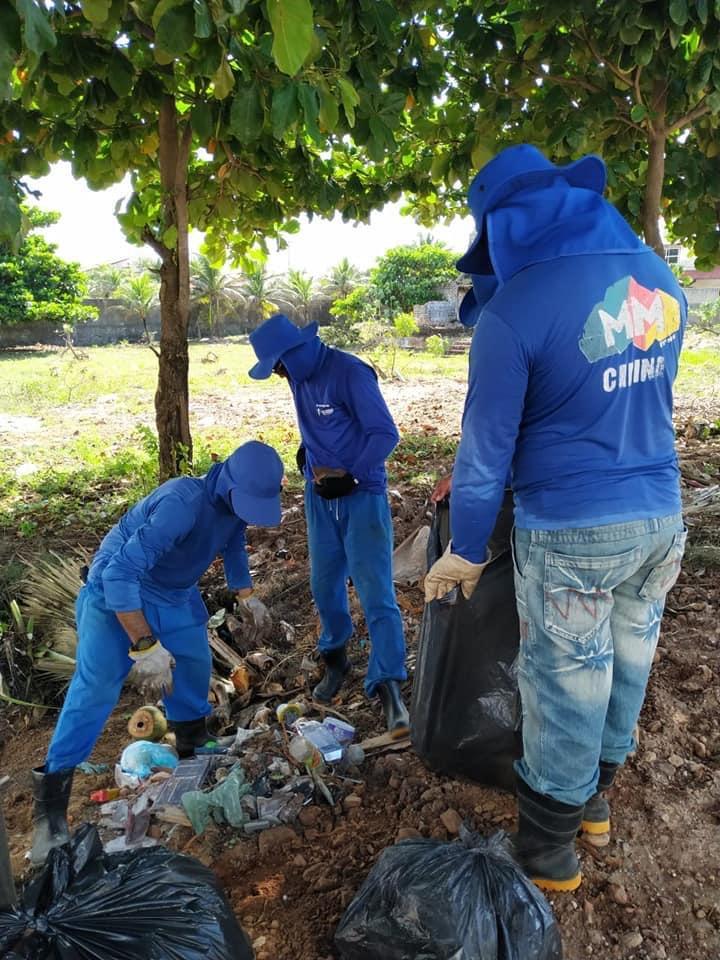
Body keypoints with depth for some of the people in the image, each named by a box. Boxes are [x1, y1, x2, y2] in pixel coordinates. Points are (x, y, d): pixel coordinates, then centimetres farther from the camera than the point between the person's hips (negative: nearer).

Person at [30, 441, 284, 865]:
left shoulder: (235, 502, -10)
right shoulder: (183, 503, -38)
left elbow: (234, 543, 14)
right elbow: (119, 572, -40)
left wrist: (247, 596, 25)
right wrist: (145, 646, -38)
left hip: (175, 596, 8)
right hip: (117, 593, -7)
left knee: (195, 669, 16)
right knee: (95, 689, -10)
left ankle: (195, 749, 40)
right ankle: (51, 805, -1)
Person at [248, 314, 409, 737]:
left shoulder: (350, 373, -19)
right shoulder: (300, 376, 5)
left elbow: (386, 433, -19)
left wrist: (350, 475, -20)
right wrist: (307, 452, 7)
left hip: (362, 495, -7)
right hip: (321, 495, 7)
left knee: (376, 593, -7)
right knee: (325, 585, 14)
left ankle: (389, 686, -2)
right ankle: (336, 658, 33)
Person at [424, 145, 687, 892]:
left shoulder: (515, 310, -18)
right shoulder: (658, 277, 4)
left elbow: (487, 447, -14)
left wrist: (466, 549, -2)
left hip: (572, 531, -7)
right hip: (661, 516, 7)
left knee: (565, 687, 8)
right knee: (626, 665, 21)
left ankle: (548, 851, 29)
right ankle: (595, 797, 45)